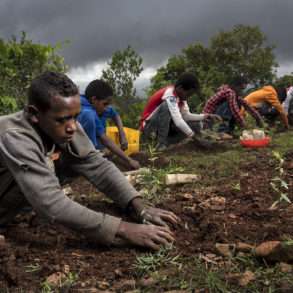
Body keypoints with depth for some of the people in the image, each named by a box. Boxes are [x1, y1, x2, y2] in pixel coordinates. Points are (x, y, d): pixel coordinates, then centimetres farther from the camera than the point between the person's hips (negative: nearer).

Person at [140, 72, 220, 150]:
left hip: (164, 126, 9)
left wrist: (206, 116, -5)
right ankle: (161, 142, -25)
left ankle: (165, 141, -6)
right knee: (166, 106, -35)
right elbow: (177, 120, -34)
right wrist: (192, 134, -24)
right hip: (149, 126, -8)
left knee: (195, 126, -4)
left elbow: (186, 115, 3)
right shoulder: (170, 95, -27)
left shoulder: (180, 95, 1)